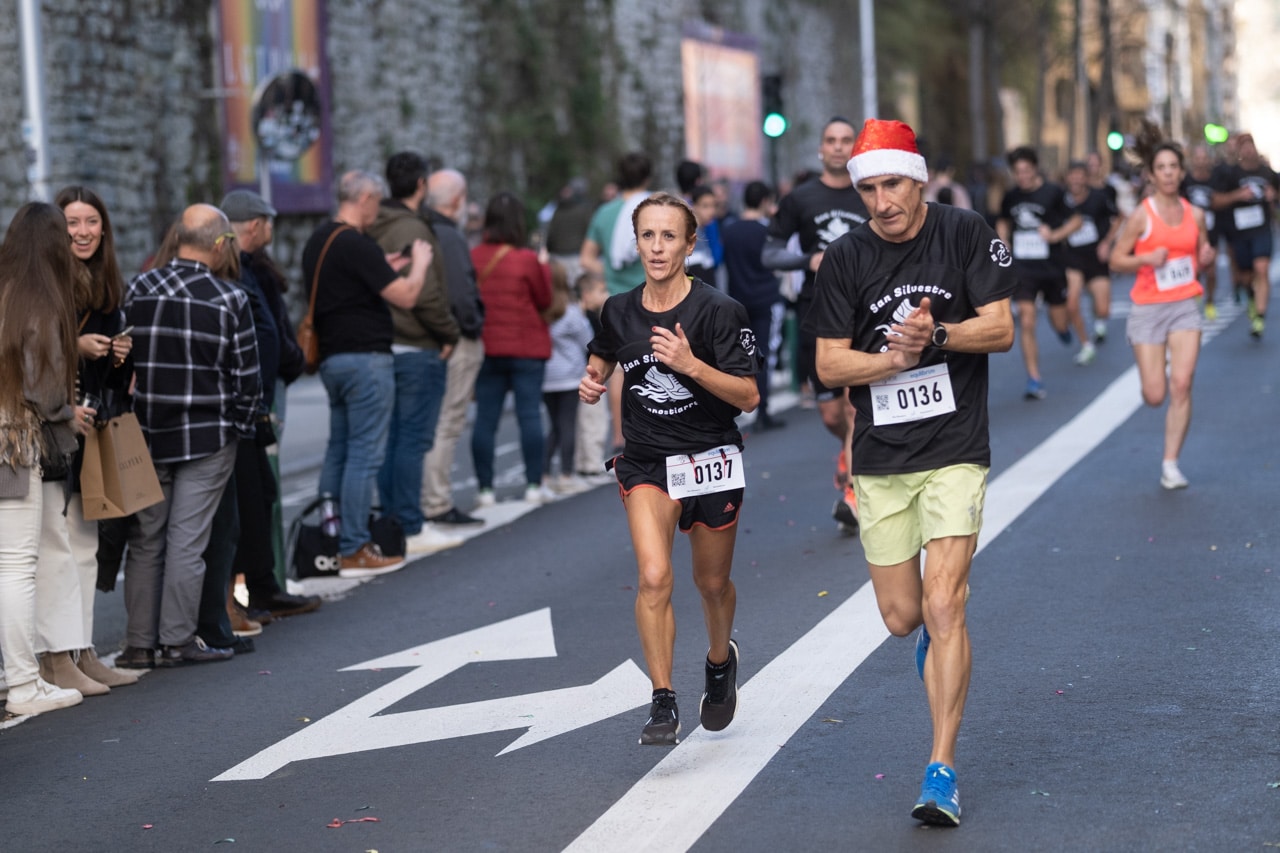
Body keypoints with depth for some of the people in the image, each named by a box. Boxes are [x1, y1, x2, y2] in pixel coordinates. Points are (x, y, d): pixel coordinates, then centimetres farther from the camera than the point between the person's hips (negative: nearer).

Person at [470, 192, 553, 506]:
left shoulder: (473, 258, -3)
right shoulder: (527, 260, -12)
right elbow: (545, 300, -1)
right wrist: (544, 269, 11)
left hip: (486, 348, 3)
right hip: (526, 349, -3)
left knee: (485, 417, 5)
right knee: (530, 414, 2)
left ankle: (486, 487, 5)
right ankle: (533, 484, 1)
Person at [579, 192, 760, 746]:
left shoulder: (719, 311, -14)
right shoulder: (619, 311, -2)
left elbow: (748, 397, -14)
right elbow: (603, 358, 20)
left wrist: (692, 365, -28)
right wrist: (592, 385, -3)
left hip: (711, 460, -1)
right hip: (646, 462, 2)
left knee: (712, 583, 15)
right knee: (653, 577, -19)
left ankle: (721, 660, 47)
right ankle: (663, 704, -11)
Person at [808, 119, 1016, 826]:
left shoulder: (966, 233, -3)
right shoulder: (845, 258, 1)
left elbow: (1001, 329, -5)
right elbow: (829, 364, 1)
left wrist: (936, 335, -23)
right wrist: (891, 358, -19)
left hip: (954, 450, -3)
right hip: (880, 458, 3)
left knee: (943, 606, -13)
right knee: (901, 618, 6)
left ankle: (942, 770, -9)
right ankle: (938, 631, 45)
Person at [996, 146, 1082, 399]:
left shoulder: (1053, 192, -7)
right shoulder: (1010, 196, 2)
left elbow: (1075, 221, -1)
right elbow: (1003, 223, 19)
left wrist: (1055, 235, -17)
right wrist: (1004, 247, 4)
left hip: (1051, 266, -1)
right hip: (1022, 267, 1)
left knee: (1060, 323, 10)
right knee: (1026, 323, -11)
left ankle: (1060, 325, 50)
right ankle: (1034, 379, -6)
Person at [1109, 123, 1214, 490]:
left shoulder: (1195, 214, 4)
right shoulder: (1142, 216, -8)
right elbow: (1116, 260, -4)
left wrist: (1207, 256, -6)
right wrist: (1146, 258, -22)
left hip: (1185, 307, 3)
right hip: (1148, 308, -2)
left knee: (1181, 385, -11)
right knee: (1154, 396, -2)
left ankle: (1170, 463, -2)